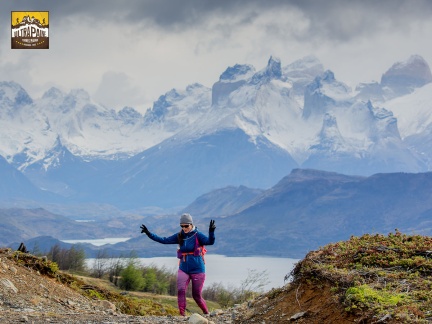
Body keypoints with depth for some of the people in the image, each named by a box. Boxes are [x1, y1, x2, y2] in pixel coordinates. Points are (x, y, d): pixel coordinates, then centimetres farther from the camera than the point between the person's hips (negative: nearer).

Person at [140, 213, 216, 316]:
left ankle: (207, 314, 27)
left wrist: (211, 232, -43)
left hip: (197, 270, -4)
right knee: (181, 291, -17)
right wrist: (149, 234, -1)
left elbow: (210, 242, -24)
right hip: (183, 269, 4)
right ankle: (182, 315, -15)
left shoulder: (197, 235, -9)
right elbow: (164, 240, 5)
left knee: (197, 295, 4)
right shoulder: (179, 236, 3)